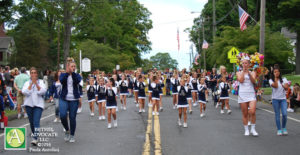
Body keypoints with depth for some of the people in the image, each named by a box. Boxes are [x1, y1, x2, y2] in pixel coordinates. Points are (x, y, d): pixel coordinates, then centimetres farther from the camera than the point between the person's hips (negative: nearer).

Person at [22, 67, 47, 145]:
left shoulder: (41, 82, 6)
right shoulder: (27, 83, 9)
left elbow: (42, 91, -10)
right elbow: (25, 92, -7)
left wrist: (36, 83, -14)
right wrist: (31, 84, -12)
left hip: (38, 104, -3)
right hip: (29, 104, 3)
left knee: (36, 122, -14)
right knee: (31, 122, 10)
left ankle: (35, 138, -21)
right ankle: (33, 135, 29)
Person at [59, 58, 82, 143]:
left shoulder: (77, 75, 7)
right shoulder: (63, 75, 6)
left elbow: (77, 81, -16)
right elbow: (62, 81, -15)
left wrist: (73, 72, -18)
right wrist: (67, 72, -17)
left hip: (74, 100, 1)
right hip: (64, 99, 0)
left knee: (72, 118, 3)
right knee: (63, 116, -17)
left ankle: (72, 135, 19)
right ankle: (67, 130, 11)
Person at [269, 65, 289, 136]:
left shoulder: (284, 79, 7)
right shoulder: (271, 80, 1)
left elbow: (286, 88, -4)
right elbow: (275, 86, -16)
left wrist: (282, 85, -22)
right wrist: (275, 78, -13)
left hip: (283, 99, 1)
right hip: (275, 99, -1)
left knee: (284, 114, -10)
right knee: (277, 115, 1)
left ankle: (284, 128, 12)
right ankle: (279, 129, 9)